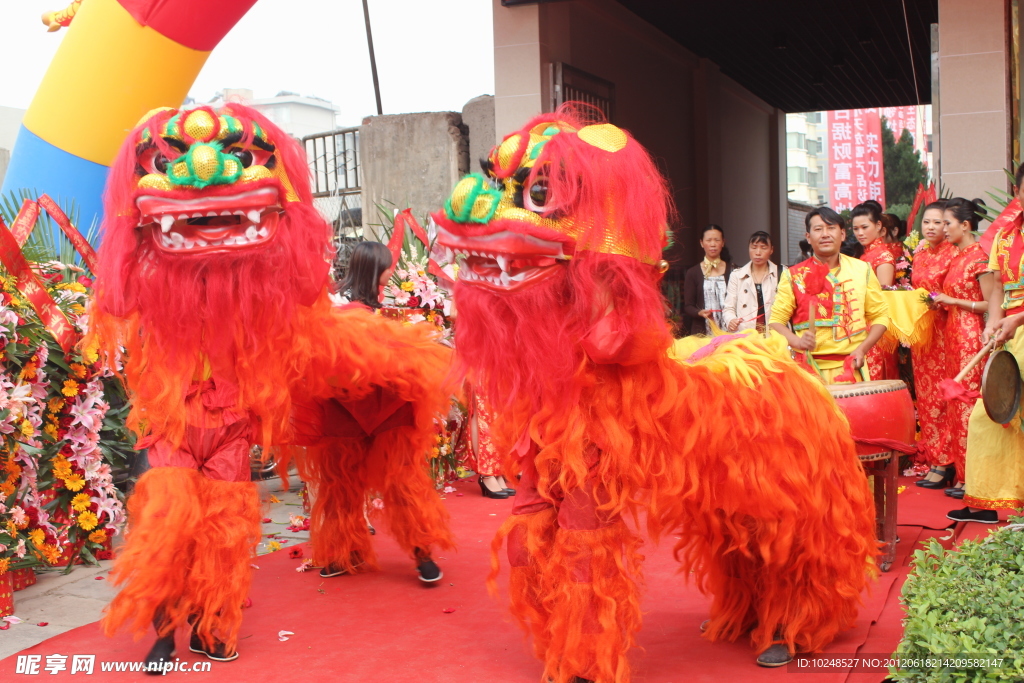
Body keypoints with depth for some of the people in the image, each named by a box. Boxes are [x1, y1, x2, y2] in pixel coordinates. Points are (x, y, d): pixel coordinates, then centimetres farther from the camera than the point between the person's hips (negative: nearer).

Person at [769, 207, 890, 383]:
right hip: (811, 371, -1)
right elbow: (776, 320, 2)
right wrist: (797, 342, -17)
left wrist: (862, 349, -5)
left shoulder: (862, 270, 7)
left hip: (852, 368, 2)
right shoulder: (794, 276, 2)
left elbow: (880, 315, 10)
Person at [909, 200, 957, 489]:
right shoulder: (919, 255, 13)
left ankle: (944, 463, -3)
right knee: (924, 395, 9)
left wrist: (942, 301, -26)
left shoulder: (954, 253, -8)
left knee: (942, 396, -7)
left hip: (944, 332, -7)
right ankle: (929, 454, 17)